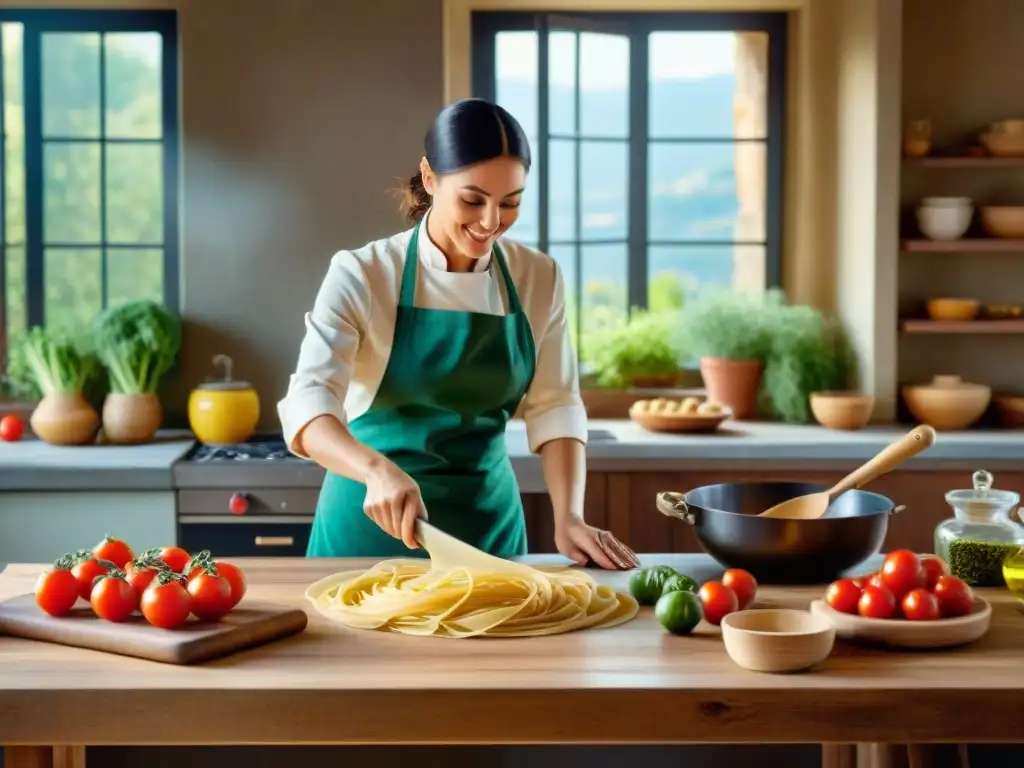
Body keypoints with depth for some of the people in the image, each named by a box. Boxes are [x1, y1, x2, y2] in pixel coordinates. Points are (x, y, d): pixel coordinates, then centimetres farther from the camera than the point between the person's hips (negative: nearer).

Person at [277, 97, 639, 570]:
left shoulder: (538, 279, -2)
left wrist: (568, 518, -15)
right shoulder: (362, 275, -14)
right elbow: (308, 408, -24)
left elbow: (554, 409, -1)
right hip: (373, 522, -3)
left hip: (489, 525, 3)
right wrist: (379, 470, -42)